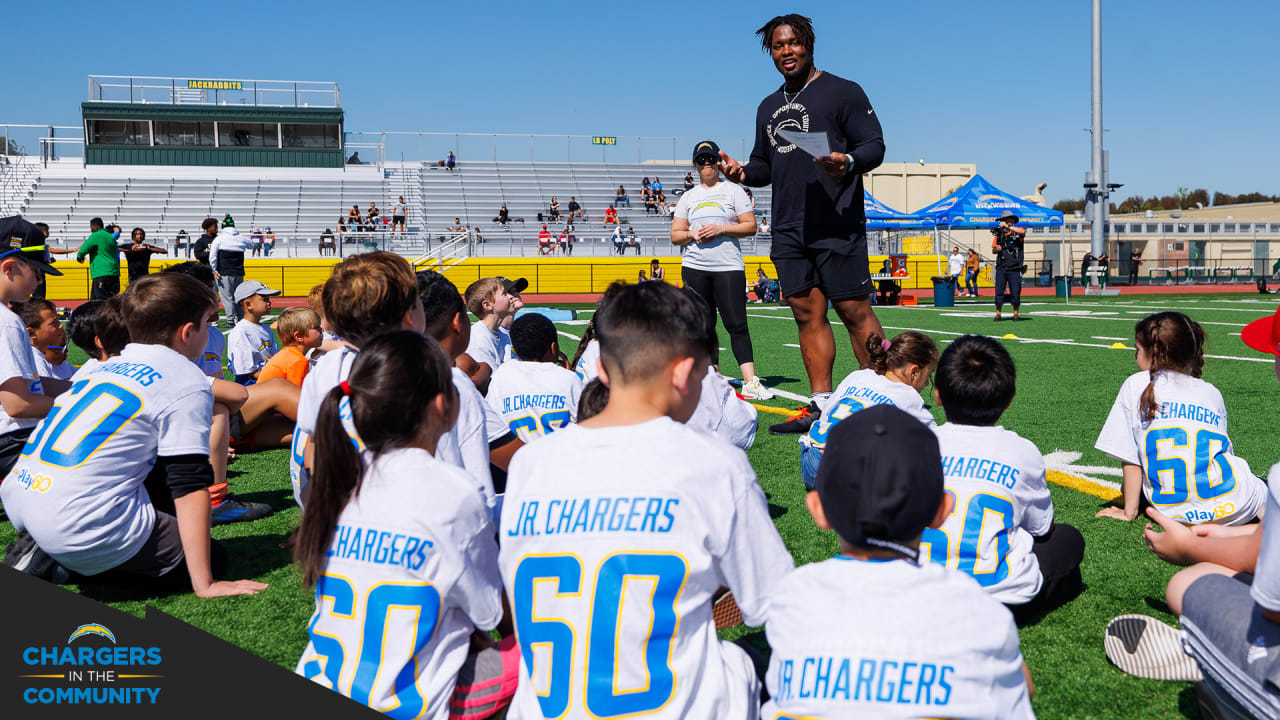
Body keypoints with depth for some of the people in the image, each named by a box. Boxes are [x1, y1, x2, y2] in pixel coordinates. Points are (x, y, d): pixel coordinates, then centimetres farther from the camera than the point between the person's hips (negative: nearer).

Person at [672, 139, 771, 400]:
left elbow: (751, 226, 1)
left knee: (737, 324, -11)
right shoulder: (688, 197, 16)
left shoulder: (733, 190, 8)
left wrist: (721, 229, -11)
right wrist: (692, 235, -6)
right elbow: (675, 235, 15)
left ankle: (750, 382, -17)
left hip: (729, 268, -3)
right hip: (694, 268, 3)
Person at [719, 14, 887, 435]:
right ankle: (820, 407, 9)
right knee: (807, 313, 5)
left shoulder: (842, 91, 2)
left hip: (836, 225, -6)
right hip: (788, 230, 6)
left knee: (853, 310, -8)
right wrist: (742, 172, 4)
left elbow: (874, 145, -4)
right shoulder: (769, 108, 21)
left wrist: (849, 162, -26)